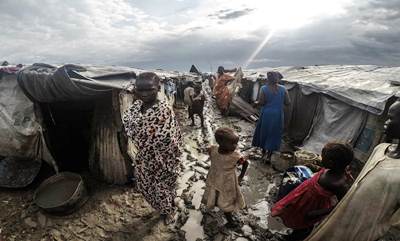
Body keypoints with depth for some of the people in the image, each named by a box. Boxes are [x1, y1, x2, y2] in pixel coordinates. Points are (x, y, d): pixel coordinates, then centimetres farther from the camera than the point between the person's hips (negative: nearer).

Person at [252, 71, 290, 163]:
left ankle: (264, 153, 31)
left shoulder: (264, 88, -10)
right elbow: (287, 102, 1)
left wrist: (256, 103, 8)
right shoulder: (283, 89, -3)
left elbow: (261, 102, -12)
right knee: (274, 135, 12)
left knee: (264, 133, 17)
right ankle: (268, 155, 12)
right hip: (278, 115, 1)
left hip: (266, 115, -1)